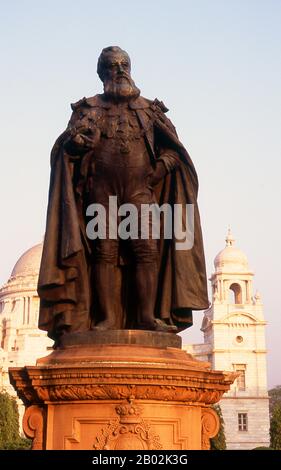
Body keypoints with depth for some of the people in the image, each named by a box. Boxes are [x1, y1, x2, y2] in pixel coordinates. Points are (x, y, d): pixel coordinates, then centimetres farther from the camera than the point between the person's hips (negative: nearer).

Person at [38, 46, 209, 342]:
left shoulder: (148, 109, 18)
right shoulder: (90, 108, 16)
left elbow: (173, 148, 16)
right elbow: (65, 147, 7)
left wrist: (162, 166, -5)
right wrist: (76, 140, -17)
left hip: (141, 190, 1)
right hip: (102, 192, 0)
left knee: (147, 249, -13)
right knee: (105, 251, -7)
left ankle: (148, 315, -13)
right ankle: (106, 318, -8)